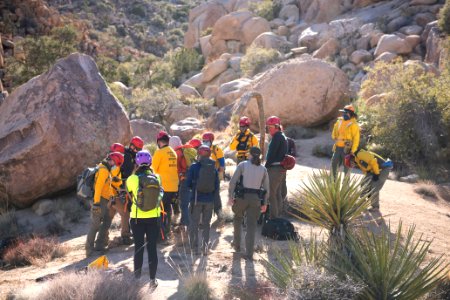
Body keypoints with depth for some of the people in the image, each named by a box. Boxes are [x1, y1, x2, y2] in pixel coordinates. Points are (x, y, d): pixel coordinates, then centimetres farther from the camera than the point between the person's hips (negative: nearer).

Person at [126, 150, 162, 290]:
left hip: (137, 218, -1)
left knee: (138, 248, 8)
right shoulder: (156, 177, -3)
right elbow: (160, 195, 7)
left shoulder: (131, 179, -8)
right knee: (152, 248, 5)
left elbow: (129, 196, 5)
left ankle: (137, 278, 12)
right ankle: (152, 279, 6)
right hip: (154, 217, 1)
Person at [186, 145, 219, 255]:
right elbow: (217, 186, 2)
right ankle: (205, 248, 10)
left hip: (197, 199, -2)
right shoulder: (214, 169, 1)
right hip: (209, 200, 2)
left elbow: (188, 184, -5)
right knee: (206, 224, 12)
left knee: (194, 224, 7)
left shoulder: (194, 167, -7)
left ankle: (194, 248, 4)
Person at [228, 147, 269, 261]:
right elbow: (266, 188, 6)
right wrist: (264, 203, 13)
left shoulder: (243, 165, -2)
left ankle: (237, 244, 33)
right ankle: (249, 254, -6)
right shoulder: (263, 169, 6)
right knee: (251, 226, 3)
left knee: (238, 218, 26)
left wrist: (230, 196, -5)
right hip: (256, 199, 1)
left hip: (242, 197, -1)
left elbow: (233, 181, -9)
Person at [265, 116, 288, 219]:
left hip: (275, 169, -10)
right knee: (278, 193, 16)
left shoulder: (277, 137, -14)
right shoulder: (283, 136, 17)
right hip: (281, 168, 10)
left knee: (271, 194, -8)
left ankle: (273, 218, -7)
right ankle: (278, 216, 23)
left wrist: (266, 166, -11)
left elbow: (272, 153, -18)